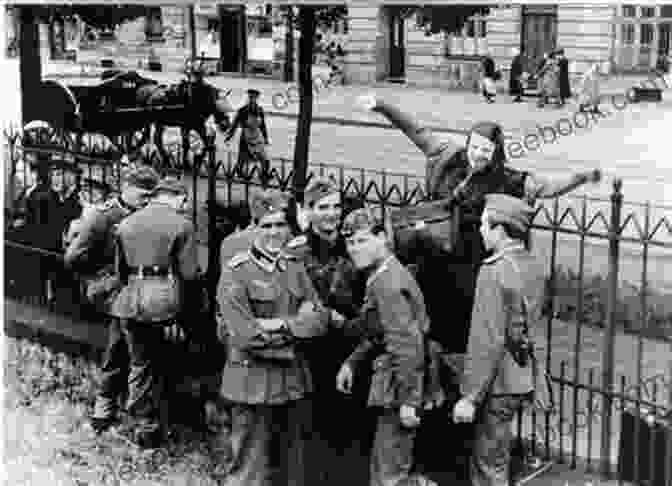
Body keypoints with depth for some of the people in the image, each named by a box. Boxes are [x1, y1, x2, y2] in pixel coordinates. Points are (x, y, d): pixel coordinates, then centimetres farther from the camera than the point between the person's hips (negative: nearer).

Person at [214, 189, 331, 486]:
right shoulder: (236, 272, -9)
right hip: (253, 383, -6)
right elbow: (245, 334, -18)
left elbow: (320, 319, 1)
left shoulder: (296, 269, 10)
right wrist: (297, 324, -9)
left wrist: (281, 324, -15)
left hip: (295, 381, 6)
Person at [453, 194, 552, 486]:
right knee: (488, 460, 21)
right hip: (523, 380, 8)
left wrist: (470, 398, -19)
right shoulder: (534, 267, 4)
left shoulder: (495, 272, -21)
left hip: (498, 384, -8)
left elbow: (488, 342, -22)